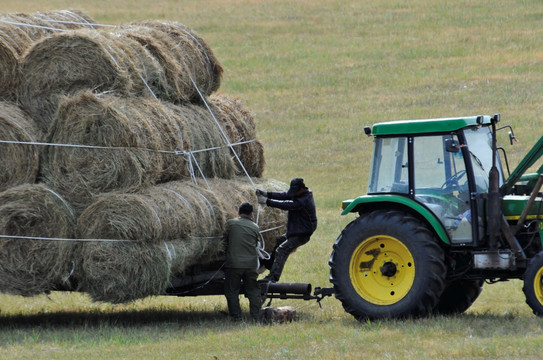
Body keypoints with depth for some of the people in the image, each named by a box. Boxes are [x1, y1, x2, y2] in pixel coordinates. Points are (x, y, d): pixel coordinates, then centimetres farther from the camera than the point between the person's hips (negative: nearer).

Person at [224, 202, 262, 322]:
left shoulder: (230, 223, 0)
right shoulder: (255, 227, 7)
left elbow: (224, 241, 5)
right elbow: (255, 244, 12)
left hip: (233, 263, -3)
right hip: (251, 264, 3)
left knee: (232, 292, 5)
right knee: (253, 291, 12)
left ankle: (236, 317, 1)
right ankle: (256, 317, 10)